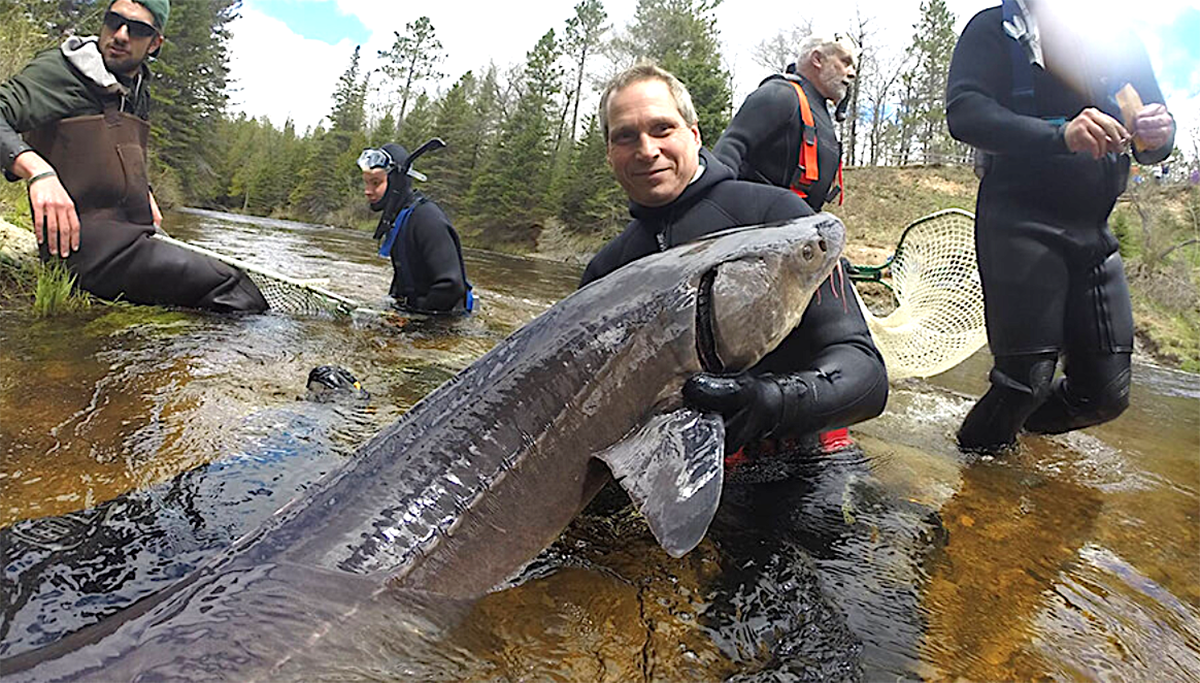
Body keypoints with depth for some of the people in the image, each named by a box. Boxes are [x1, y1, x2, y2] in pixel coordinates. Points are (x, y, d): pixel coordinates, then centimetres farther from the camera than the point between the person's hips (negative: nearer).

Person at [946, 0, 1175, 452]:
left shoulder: (1121, 40, 20)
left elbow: (1154, 141, 19)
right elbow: (963, 112, -13)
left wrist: (1157, 134, -7)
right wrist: (1060, 135, -28)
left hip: (1093, 233, 6)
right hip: (1021, 225, -6)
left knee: (1107, 392, 4)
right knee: (1027, 377, -12)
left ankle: (1017, 421, 33)